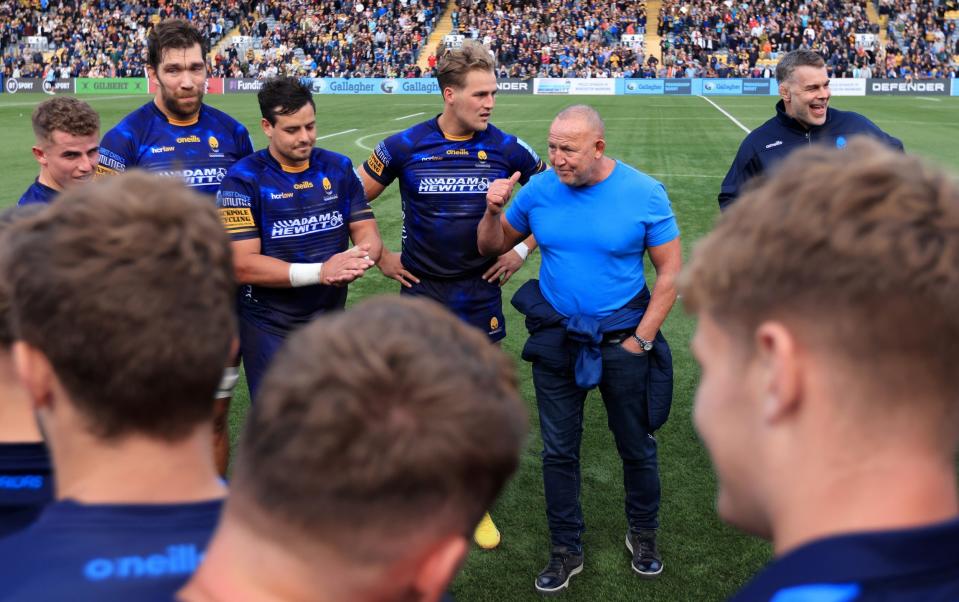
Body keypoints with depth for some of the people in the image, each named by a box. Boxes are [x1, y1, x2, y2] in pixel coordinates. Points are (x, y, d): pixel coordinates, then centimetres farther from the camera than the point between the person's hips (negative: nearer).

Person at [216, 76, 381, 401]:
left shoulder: (338, 167, 4)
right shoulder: (244, 178, -11)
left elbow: (368, 232, 2)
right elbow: (242, 265, -18)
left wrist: (361, 256, -23)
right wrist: (320, 271, -27)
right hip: (270, 329, -4)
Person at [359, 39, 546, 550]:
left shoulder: (506, 148, -4)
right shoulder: (405, 147, -7)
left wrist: (523, 249, 4)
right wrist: (380, 256, 1)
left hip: (480, 292, 1)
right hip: (421, 291, -1)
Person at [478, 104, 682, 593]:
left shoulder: (644, 193, -12)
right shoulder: (539, 189, -6)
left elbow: (670, 271, -7)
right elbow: (491, 247, 6)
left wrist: (640, 340, -10)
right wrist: (493, 211, -15)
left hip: (623, 341, -2)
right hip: (557, 341, 2)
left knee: (637, 447, 14)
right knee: (559, 451, 11)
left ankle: (643, 535, 39)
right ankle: (566, 551, 28)